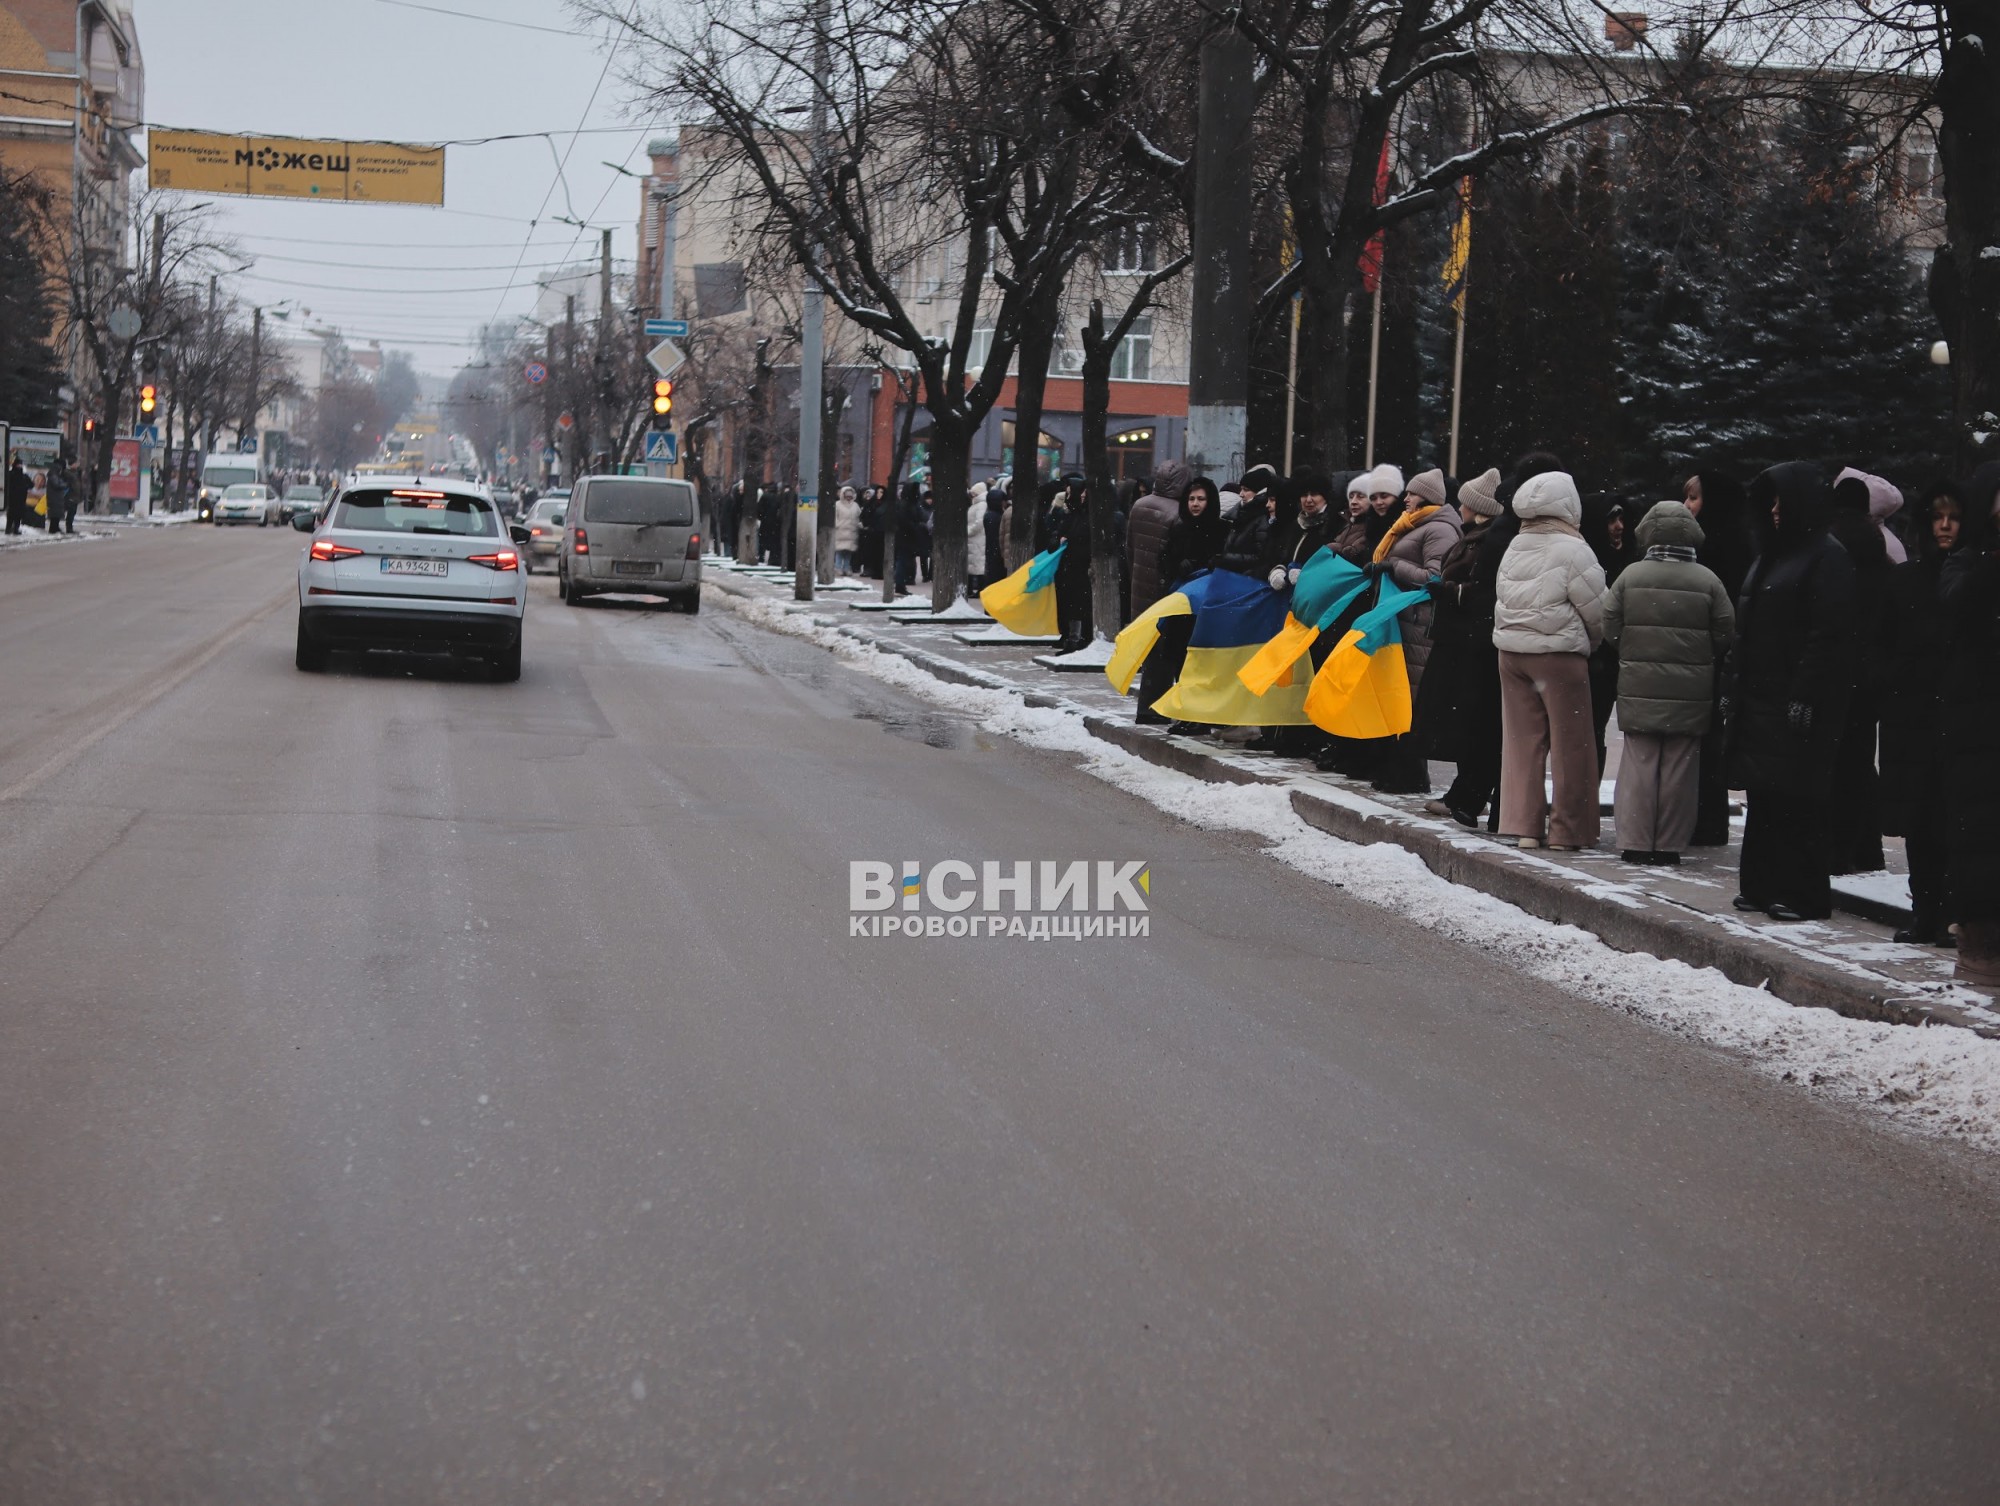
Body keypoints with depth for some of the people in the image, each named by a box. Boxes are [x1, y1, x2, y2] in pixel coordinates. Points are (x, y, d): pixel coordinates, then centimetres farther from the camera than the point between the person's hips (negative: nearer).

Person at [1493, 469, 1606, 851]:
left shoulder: (1515, 548, 7)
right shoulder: (1572, 550, -12)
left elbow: (1502, 602, 8)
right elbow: (1597, 611, -9)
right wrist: (1591, 644, 8)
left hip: (1511, 651, 6)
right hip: (1560, 654, -6)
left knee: (1521, 740, 10)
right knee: (1569, 743, 3)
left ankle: (1522, 825, 10)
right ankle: (1567, 830, 7)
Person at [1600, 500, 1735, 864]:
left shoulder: (1630, 576, -3)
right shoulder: (1707, 581, -3)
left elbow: (1611, 631, -1)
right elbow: (1725, 636, 0)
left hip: (1639, 687, 0)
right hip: (1690, 692, 0)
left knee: (1639, 763, 5)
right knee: (1679, 767, 5)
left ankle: (1636, 842, 4)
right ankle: (1669, 844, 7)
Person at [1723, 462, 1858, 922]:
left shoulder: (1827, 558, -9)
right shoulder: (1771, 556, 19)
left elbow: (1829, 636, -16)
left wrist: (1806, 698, -21)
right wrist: (1732, 688, 16)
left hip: (1797, 702, -9)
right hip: (1759, 698, 9)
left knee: (1796, 800, -6)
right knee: (1762, 796, 9)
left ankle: (1803, 895, -1)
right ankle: (1763, 885, 15)